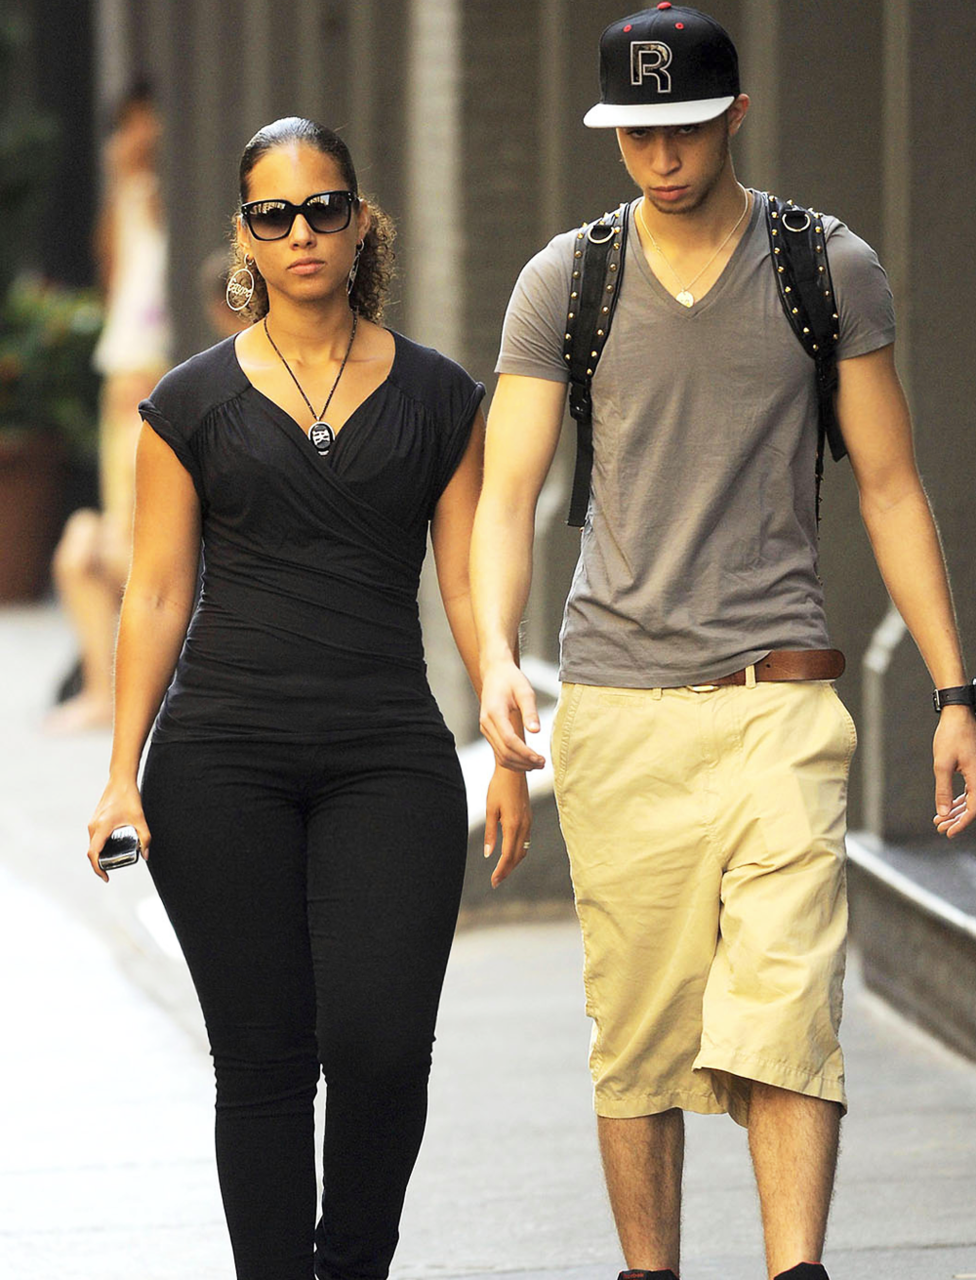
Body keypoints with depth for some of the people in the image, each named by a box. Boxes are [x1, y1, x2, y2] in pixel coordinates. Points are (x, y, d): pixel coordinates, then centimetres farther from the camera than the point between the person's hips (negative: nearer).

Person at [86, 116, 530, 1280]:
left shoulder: (437, 399, 9)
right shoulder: (194, 403, 6)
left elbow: (468, 585, 9)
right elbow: (156, 596, 6)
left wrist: (511, 753, 2)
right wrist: (124, 775, -1)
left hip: (389, 757, 0)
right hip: (224, 759, 0)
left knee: (382, 1043, -11)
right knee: (262, 1055, -1)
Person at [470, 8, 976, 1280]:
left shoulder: (833, 269, 4)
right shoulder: (564, 281, 5)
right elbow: (506, 493, 2)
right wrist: (495, 654, -16)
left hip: (779, 698, -1)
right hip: (618, 705, 1)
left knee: (786, 1006, -15)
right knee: (637, 1035, 3)